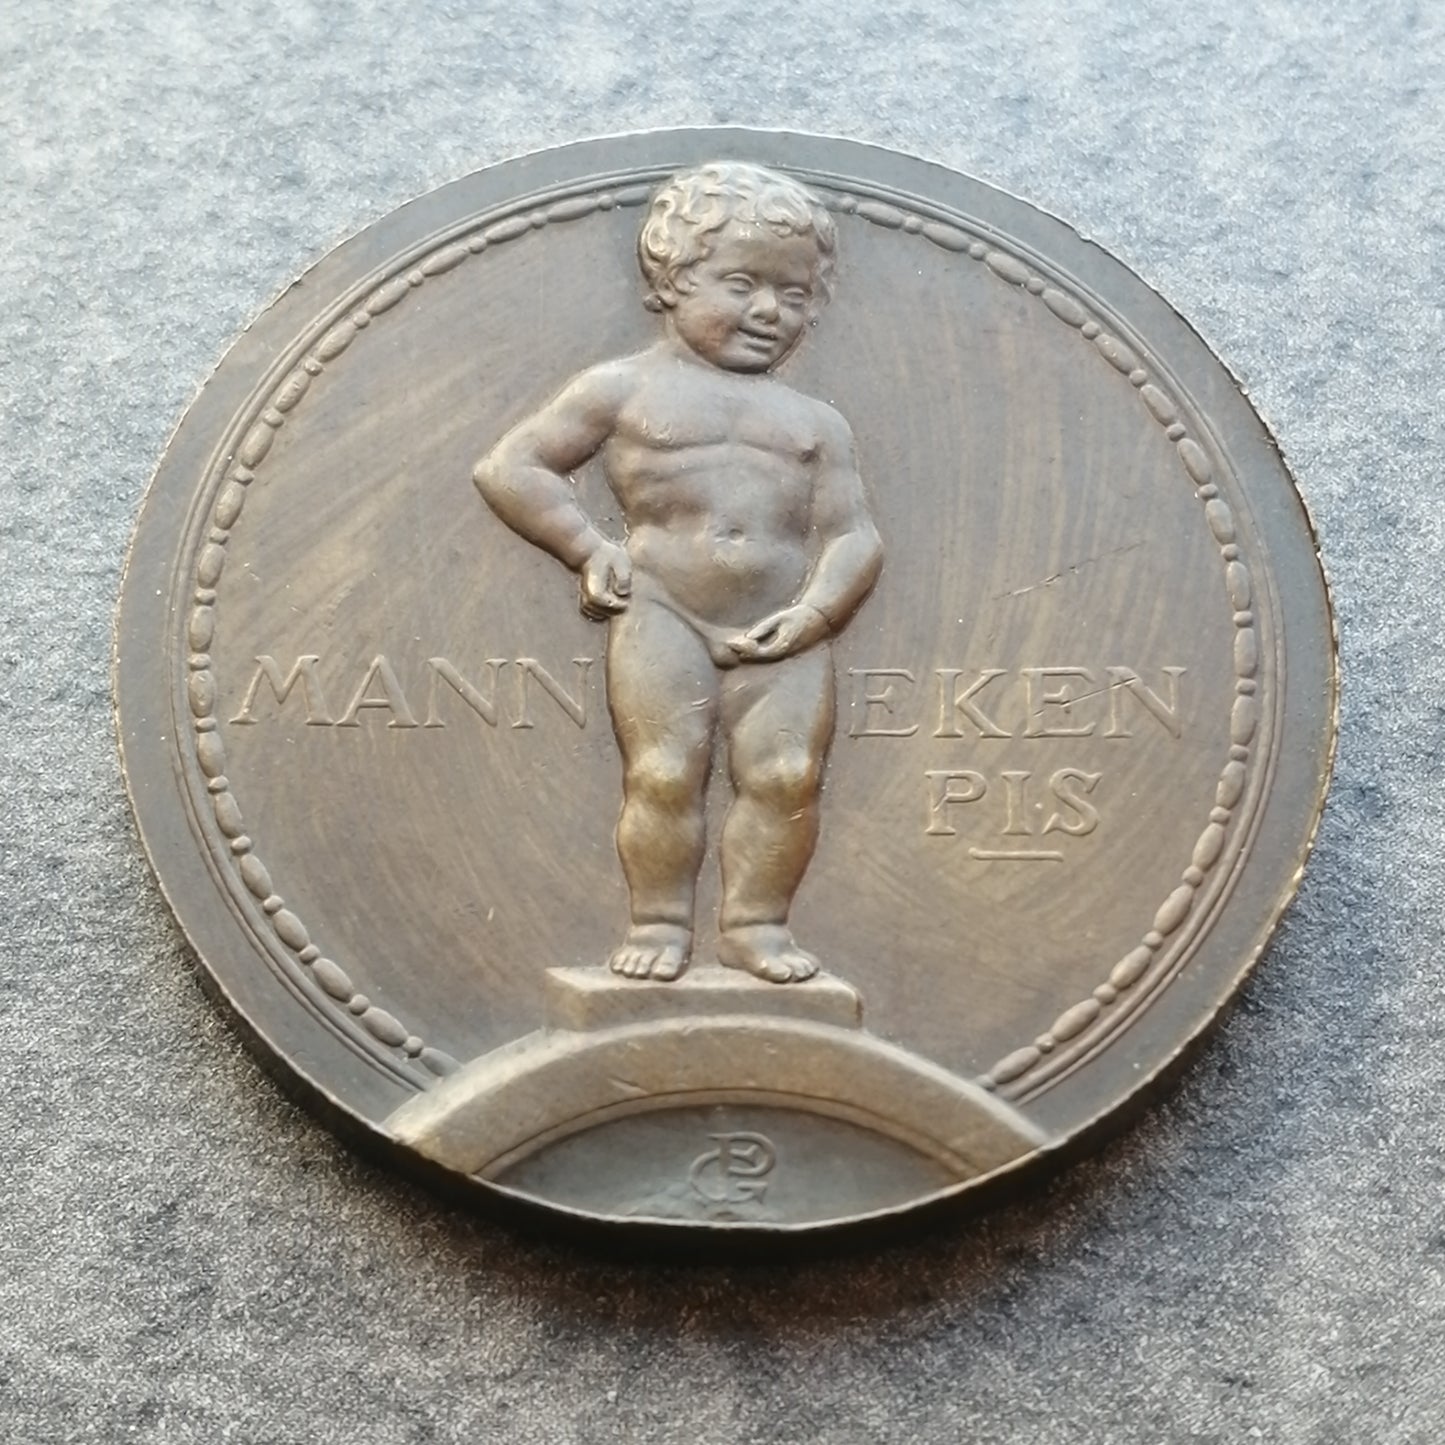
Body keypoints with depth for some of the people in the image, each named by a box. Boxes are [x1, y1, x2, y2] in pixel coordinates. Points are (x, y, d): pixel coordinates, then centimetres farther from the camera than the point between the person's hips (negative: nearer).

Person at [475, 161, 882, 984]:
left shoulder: (816, 421, 19)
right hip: (662, 617, -2)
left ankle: (758, 921, 2)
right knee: (664, 771, -10)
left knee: (788, 772, -10)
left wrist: (818, 609, -8)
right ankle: (660, 922, 3)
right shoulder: (622, 389, 10)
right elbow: (511, 468, 9)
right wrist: (589, 548, -2)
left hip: (784, 634, 3)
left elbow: (852, 533, 11)